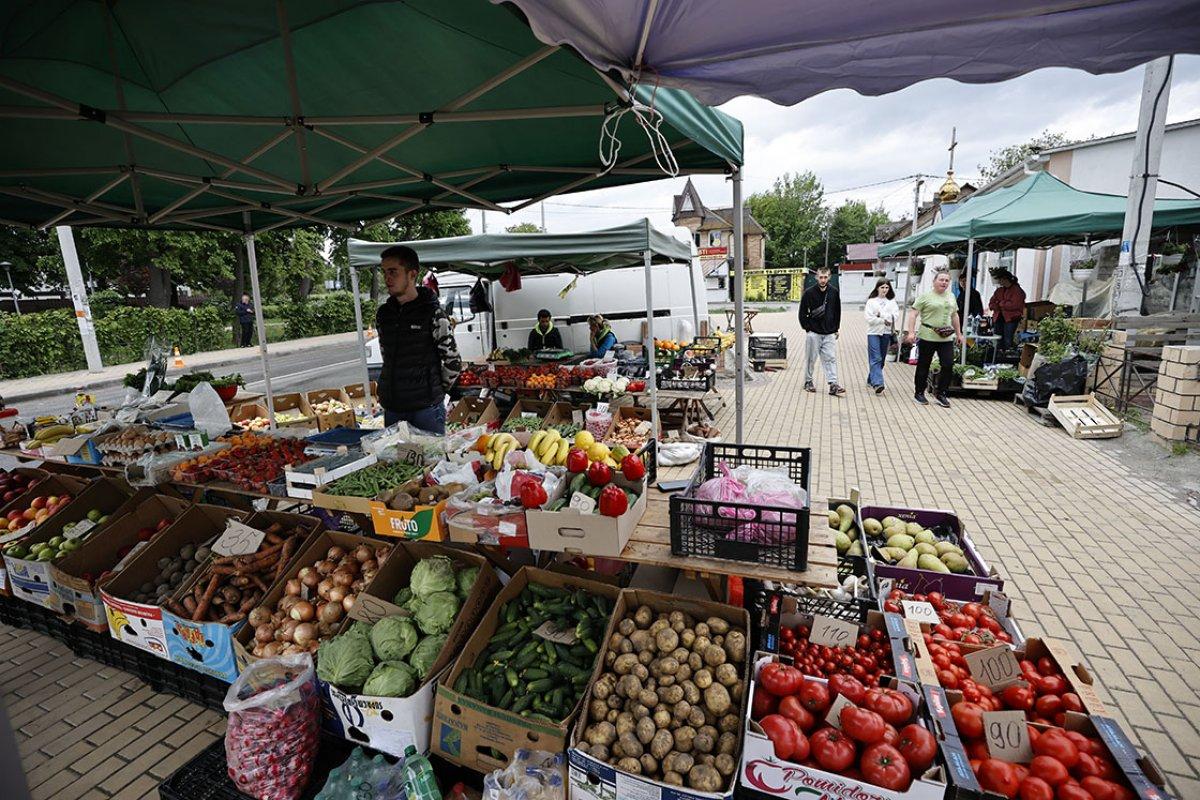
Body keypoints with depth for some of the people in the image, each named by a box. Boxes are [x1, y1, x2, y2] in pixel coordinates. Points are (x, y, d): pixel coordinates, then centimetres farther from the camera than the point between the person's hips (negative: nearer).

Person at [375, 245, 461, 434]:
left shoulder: (432, 313, -10)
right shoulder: (383, 314, 8)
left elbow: (453, 363, -7)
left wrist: (436, 390, 2)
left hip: (426, 407, -5)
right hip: (392, 407, 6)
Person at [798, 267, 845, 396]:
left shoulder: (834, 292, 5)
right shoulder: (809, 292, -4)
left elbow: (837, 312, 15)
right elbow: (802, 313, 0)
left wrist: (836, 329, 11)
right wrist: (807, 328, -4)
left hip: (830, 333, 2)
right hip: (813, 333, -2)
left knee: (831, 359, -3)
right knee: (811, 359, 6)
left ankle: (833, 385, -5)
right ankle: (808, 382, 20)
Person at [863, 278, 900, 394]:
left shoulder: (892, 302, 10)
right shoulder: (871, 301, 2)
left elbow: (895, 316, -3)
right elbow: (869, 319, -7)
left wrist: (881, 315, -14)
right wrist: (884, 320, -12)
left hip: (887, 333, 4)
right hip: (873, 333, -4)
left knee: (881, 359, 9)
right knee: (875, 359, -12)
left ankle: (871, 380, 22)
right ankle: (877, 383, -21)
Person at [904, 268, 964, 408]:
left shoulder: (951, 296, 14)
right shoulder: (925, 296, -4)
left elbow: (954, 316, 22)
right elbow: (913, 314, -9)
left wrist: (959, 334, 20)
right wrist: (911, 332, -18)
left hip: (946, 338, 5)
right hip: (928, 337, -5)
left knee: (948, 365, -1)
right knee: (923, 366, 5)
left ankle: (941, 394, 11)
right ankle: (919, 393, 17)